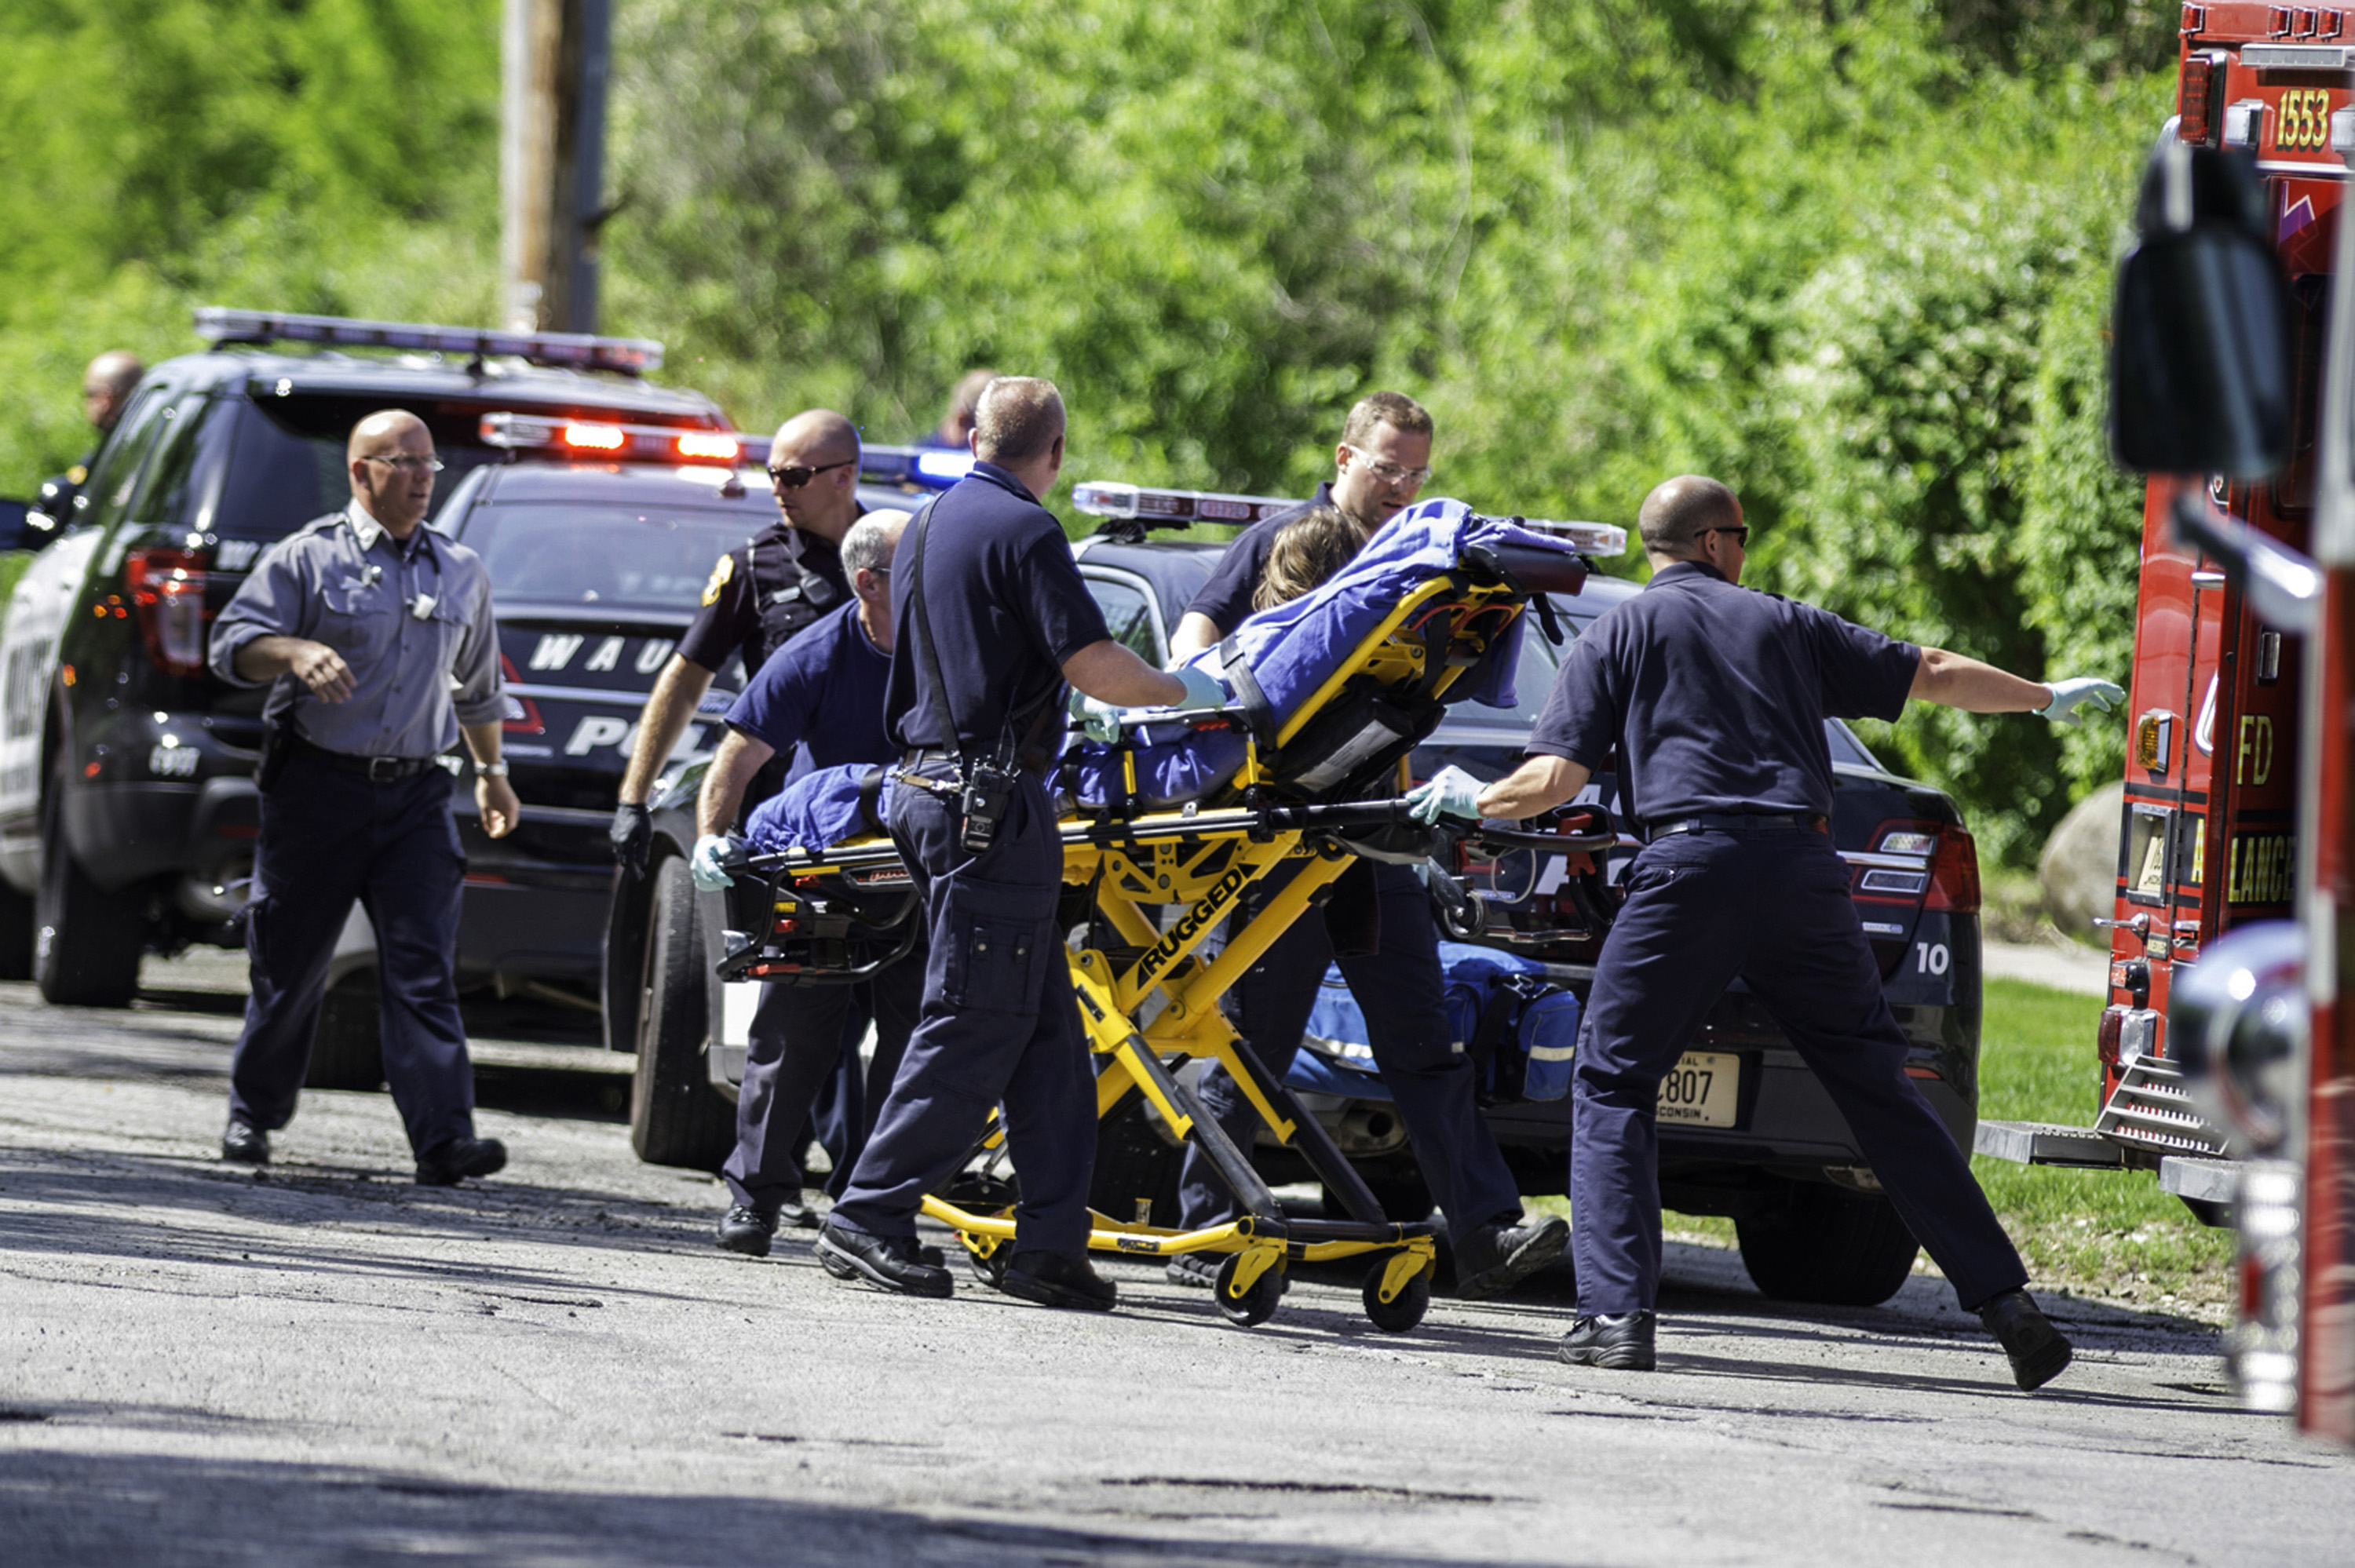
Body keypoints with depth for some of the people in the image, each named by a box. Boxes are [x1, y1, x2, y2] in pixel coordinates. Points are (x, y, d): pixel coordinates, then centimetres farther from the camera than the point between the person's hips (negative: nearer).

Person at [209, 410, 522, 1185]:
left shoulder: (462, 573, 15)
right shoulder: (308, 558, 1)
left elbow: (476, 685, 28)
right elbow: (233, 644, -7)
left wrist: (491, 770, 30)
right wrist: (296, 651, -26)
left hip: (416, 798, 2)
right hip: (318, 789, -2)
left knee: (424, 967, -10)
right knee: (290, 962, 5)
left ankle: (444, 1136, -20)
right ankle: (253, 1115, 23)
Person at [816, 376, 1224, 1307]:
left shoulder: (928, 526, 17)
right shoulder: (1023, 531, -11)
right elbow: (1094, 667, -17)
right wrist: (1184, 691, 0)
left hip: (930, 786, 9)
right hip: (990, 801, -9)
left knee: (1044, 1027, 8)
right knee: (975, 1027, -6)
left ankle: (1051, 1237, 4)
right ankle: (869, 1221, -6)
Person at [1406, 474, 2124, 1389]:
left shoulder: (1617, 636, 13)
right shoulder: (1786, 626, 21)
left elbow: (1556, 779, 4)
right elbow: (1937, 676, 26)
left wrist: (1474, 799, 24)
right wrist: (2047, 699, 42)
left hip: (1691, 866, -3)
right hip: (1803, 868, 3)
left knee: (1613, 1085, 8)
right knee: (1879, 1089, 8)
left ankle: (1616, 1314, -7)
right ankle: (2001, 1298, 2)